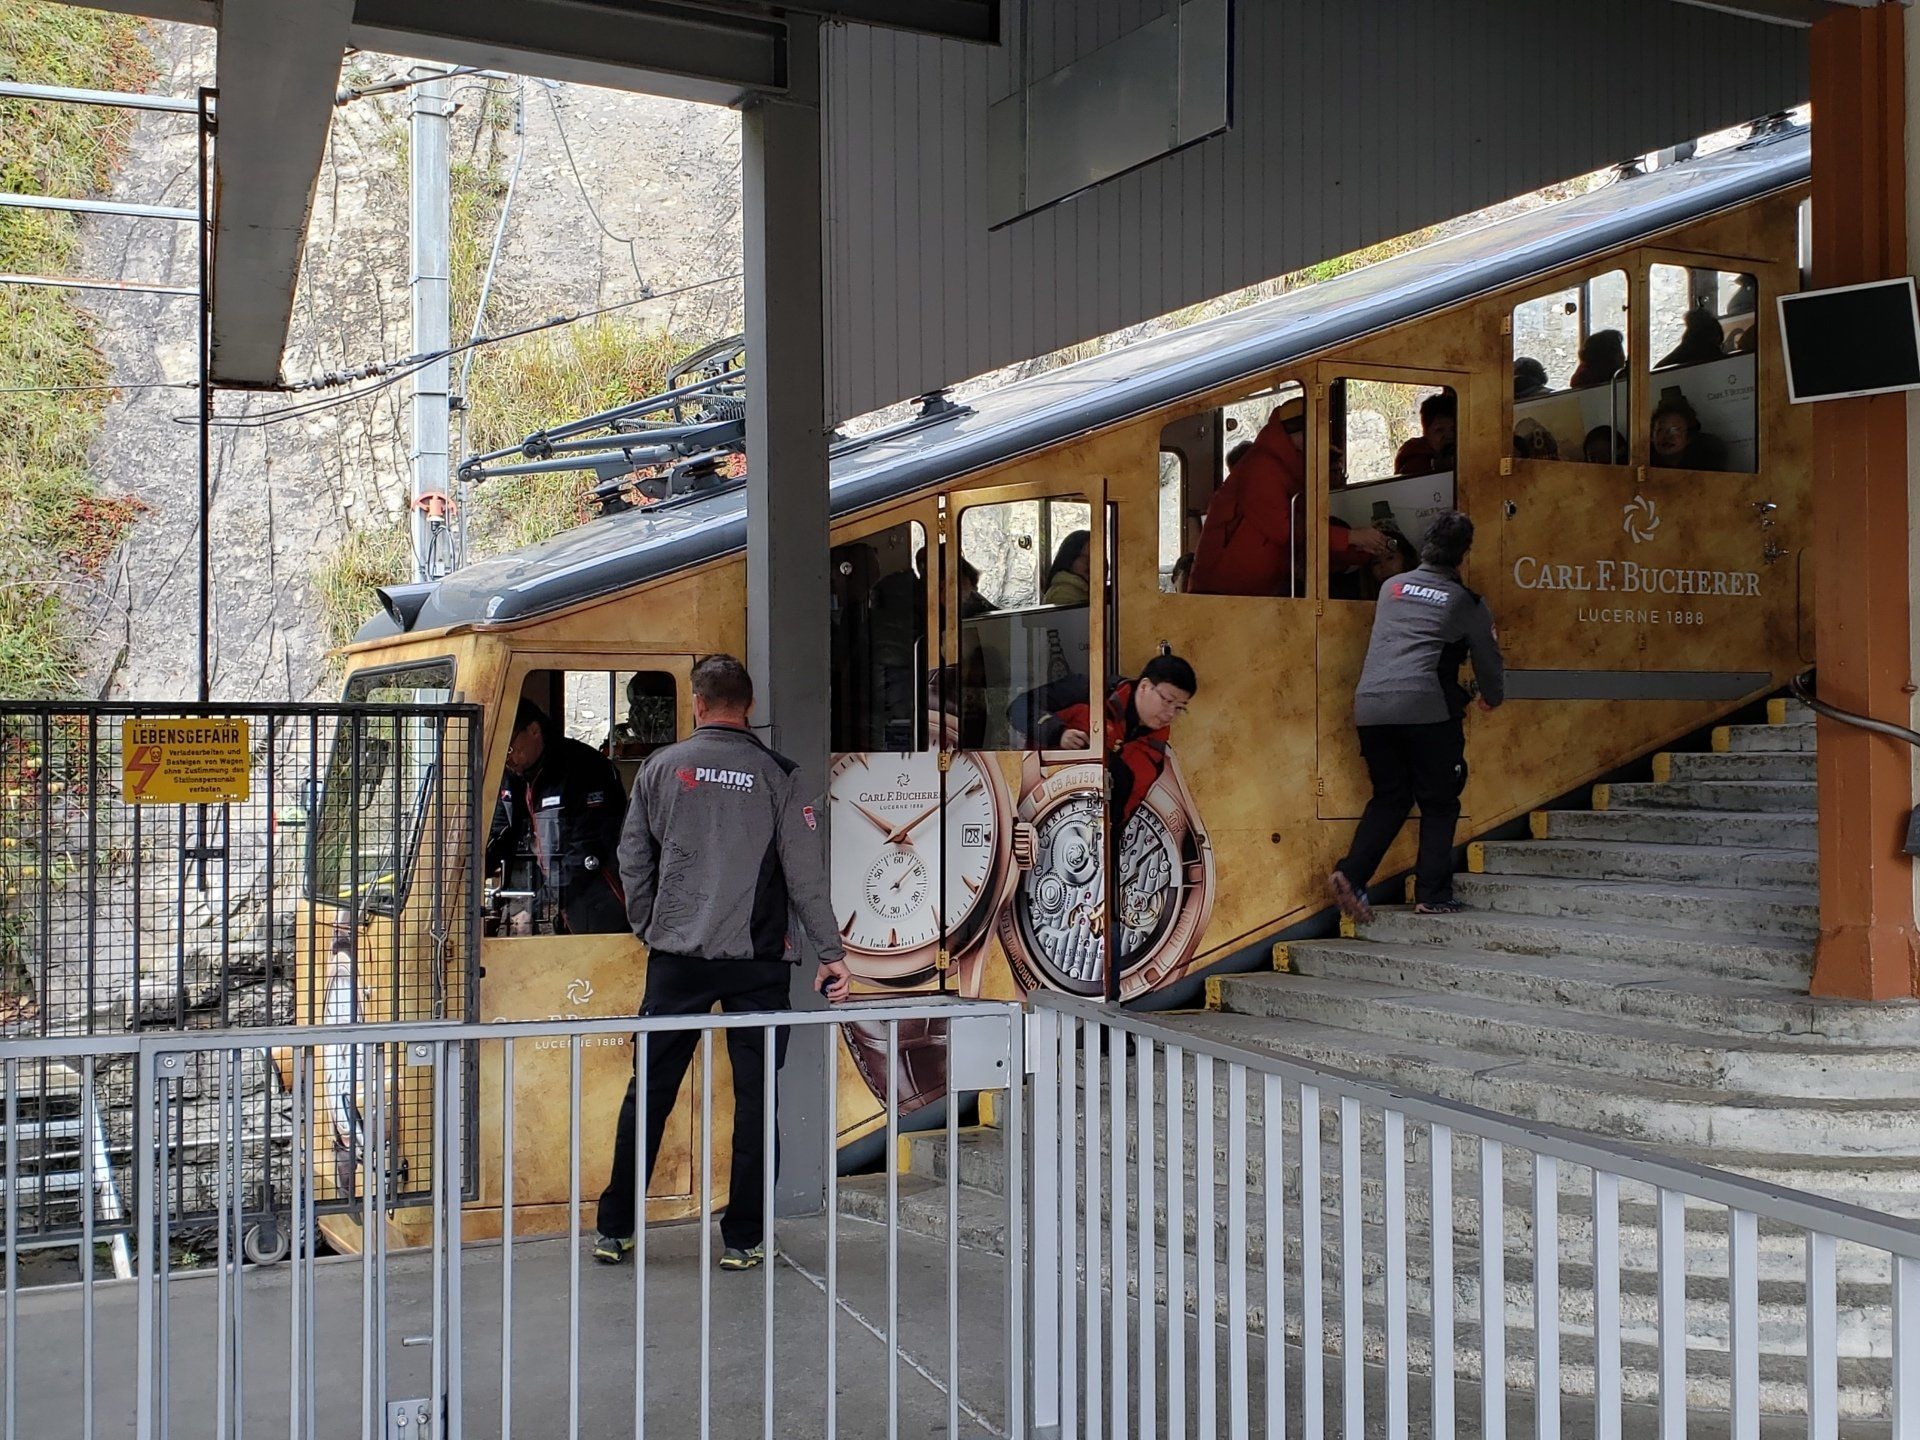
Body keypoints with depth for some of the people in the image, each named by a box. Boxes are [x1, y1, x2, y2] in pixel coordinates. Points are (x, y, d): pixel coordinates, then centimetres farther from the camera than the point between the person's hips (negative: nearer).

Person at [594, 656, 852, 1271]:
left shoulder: (661, 767, 4)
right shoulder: (778, 775, -1)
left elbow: (633, 861, 8)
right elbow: (806, 873, -4)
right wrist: (830, 953, 0)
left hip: (675, 959, 2)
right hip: (757, 962, -1)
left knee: (649, 1092, 10)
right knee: (755, 1098, 6)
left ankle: (614, 1231, 17)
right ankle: (743, 1239, 9)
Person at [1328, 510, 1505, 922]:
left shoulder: (1392, 587, 19)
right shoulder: (1466, 602, 8)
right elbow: (1489, 662, 19)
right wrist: (1492, 698, 41)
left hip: (1370, 707, 4)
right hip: (1426, 708, -4)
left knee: (1389, 797, 16)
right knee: (1439, 803, 10)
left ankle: (1350, 874, -2)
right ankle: (1433, 895, 7)